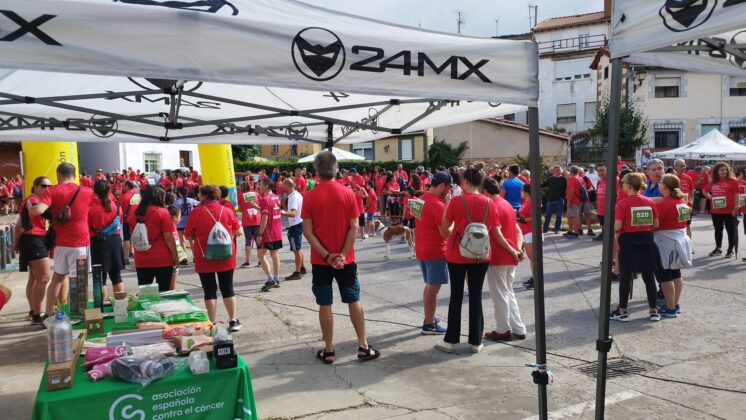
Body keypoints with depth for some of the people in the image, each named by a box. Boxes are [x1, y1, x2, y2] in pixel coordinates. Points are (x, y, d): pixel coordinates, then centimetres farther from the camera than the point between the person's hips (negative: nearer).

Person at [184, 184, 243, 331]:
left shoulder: (196, 212, -8)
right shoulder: (227, 211, -2)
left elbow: (188, 236, -2)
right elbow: (238, 232, 3)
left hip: (204, 259, -2)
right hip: (225, 258, 2)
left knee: (210, 290, 6)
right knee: (227, 289, 12)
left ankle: (212, 323, 8)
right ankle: (233, 321, 15)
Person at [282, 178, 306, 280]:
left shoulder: (293, 197, -21)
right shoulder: (298, 194, 9)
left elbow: (293, 213, -33)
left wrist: (282, 212, -44)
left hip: (294, 226, -10)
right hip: (298, 223, 10)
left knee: (296, 250, -2)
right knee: (298, 248, 19)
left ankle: (297, 272, 4)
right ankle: (302, 268, 29)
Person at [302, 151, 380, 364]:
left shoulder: (310, 196, -6)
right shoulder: (348, 193, -4)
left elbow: (307, 231, -10)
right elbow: (353, 227, -9)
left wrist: (326, 256, -11)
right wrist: (342, 254, -9)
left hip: (320, 260, -1)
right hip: (345, 259, 1)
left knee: (325, 305, 6)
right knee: (354, 301, 11)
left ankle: (328, 350, 14)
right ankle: (363, 346, 15)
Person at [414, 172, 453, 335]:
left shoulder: (421, 199, 7)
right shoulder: (438, 205, -21)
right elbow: (445, 232, -20)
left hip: (422, 250, 9)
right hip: (435, 251, -9)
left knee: (429, 286, 21)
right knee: (433, 288, 0)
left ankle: (428, 318, 31)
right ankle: (429, 325, 7)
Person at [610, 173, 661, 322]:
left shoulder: (623, 203, -13)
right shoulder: (649, 201, 1)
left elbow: (617, 227, -17)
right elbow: (656, 225, 2)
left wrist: (614, 231, 4)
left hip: (628, 241, -4)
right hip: (647, 241, 4)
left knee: (625, 277, 5)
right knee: (649, 276, 12)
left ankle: (622, 311, 11)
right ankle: (654, 311, 18)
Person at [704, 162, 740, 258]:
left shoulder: (733, 181, -3)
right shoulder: (713, 182, 9)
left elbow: (737, 195, -7)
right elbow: (706, 191, 24)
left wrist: (736, 207, -14)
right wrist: (709, 197, 5)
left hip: (730, 211, -4)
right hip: (715, 210, 4)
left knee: (731, 230, 2)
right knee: (718, 230, 14)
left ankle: (730, 250, 11)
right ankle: (718, 249, 25)